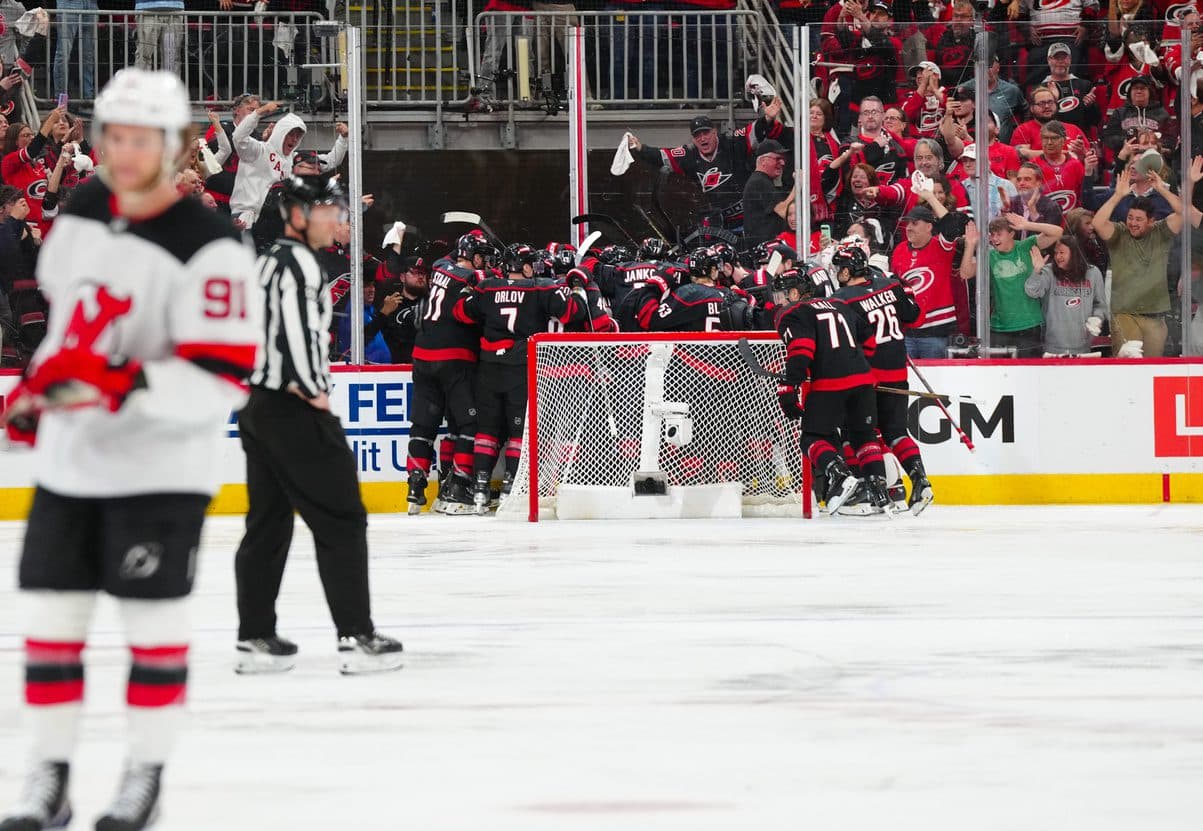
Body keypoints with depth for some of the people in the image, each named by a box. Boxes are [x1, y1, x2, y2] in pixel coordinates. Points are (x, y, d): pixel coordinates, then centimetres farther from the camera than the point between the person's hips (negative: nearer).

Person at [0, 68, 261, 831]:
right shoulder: (83, 212, 5)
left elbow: (220, 380, -25)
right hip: (69, 457, 6)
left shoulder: (209, 250, -19)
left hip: (161, 468, -6)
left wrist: (123, 386, -33)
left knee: (153, 622, -1)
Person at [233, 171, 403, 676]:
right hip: (295, 410, -10)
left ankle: (255, 639, 12)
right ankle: (356, 638, -9)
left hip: (259, 404, 10)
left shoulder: (269, 262, 18)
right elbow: (295, 327, -25)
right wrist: (312, 388, -18)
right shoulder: (297, 262, -13)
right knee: (340, 521, -7)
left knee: (268, 524, 12)